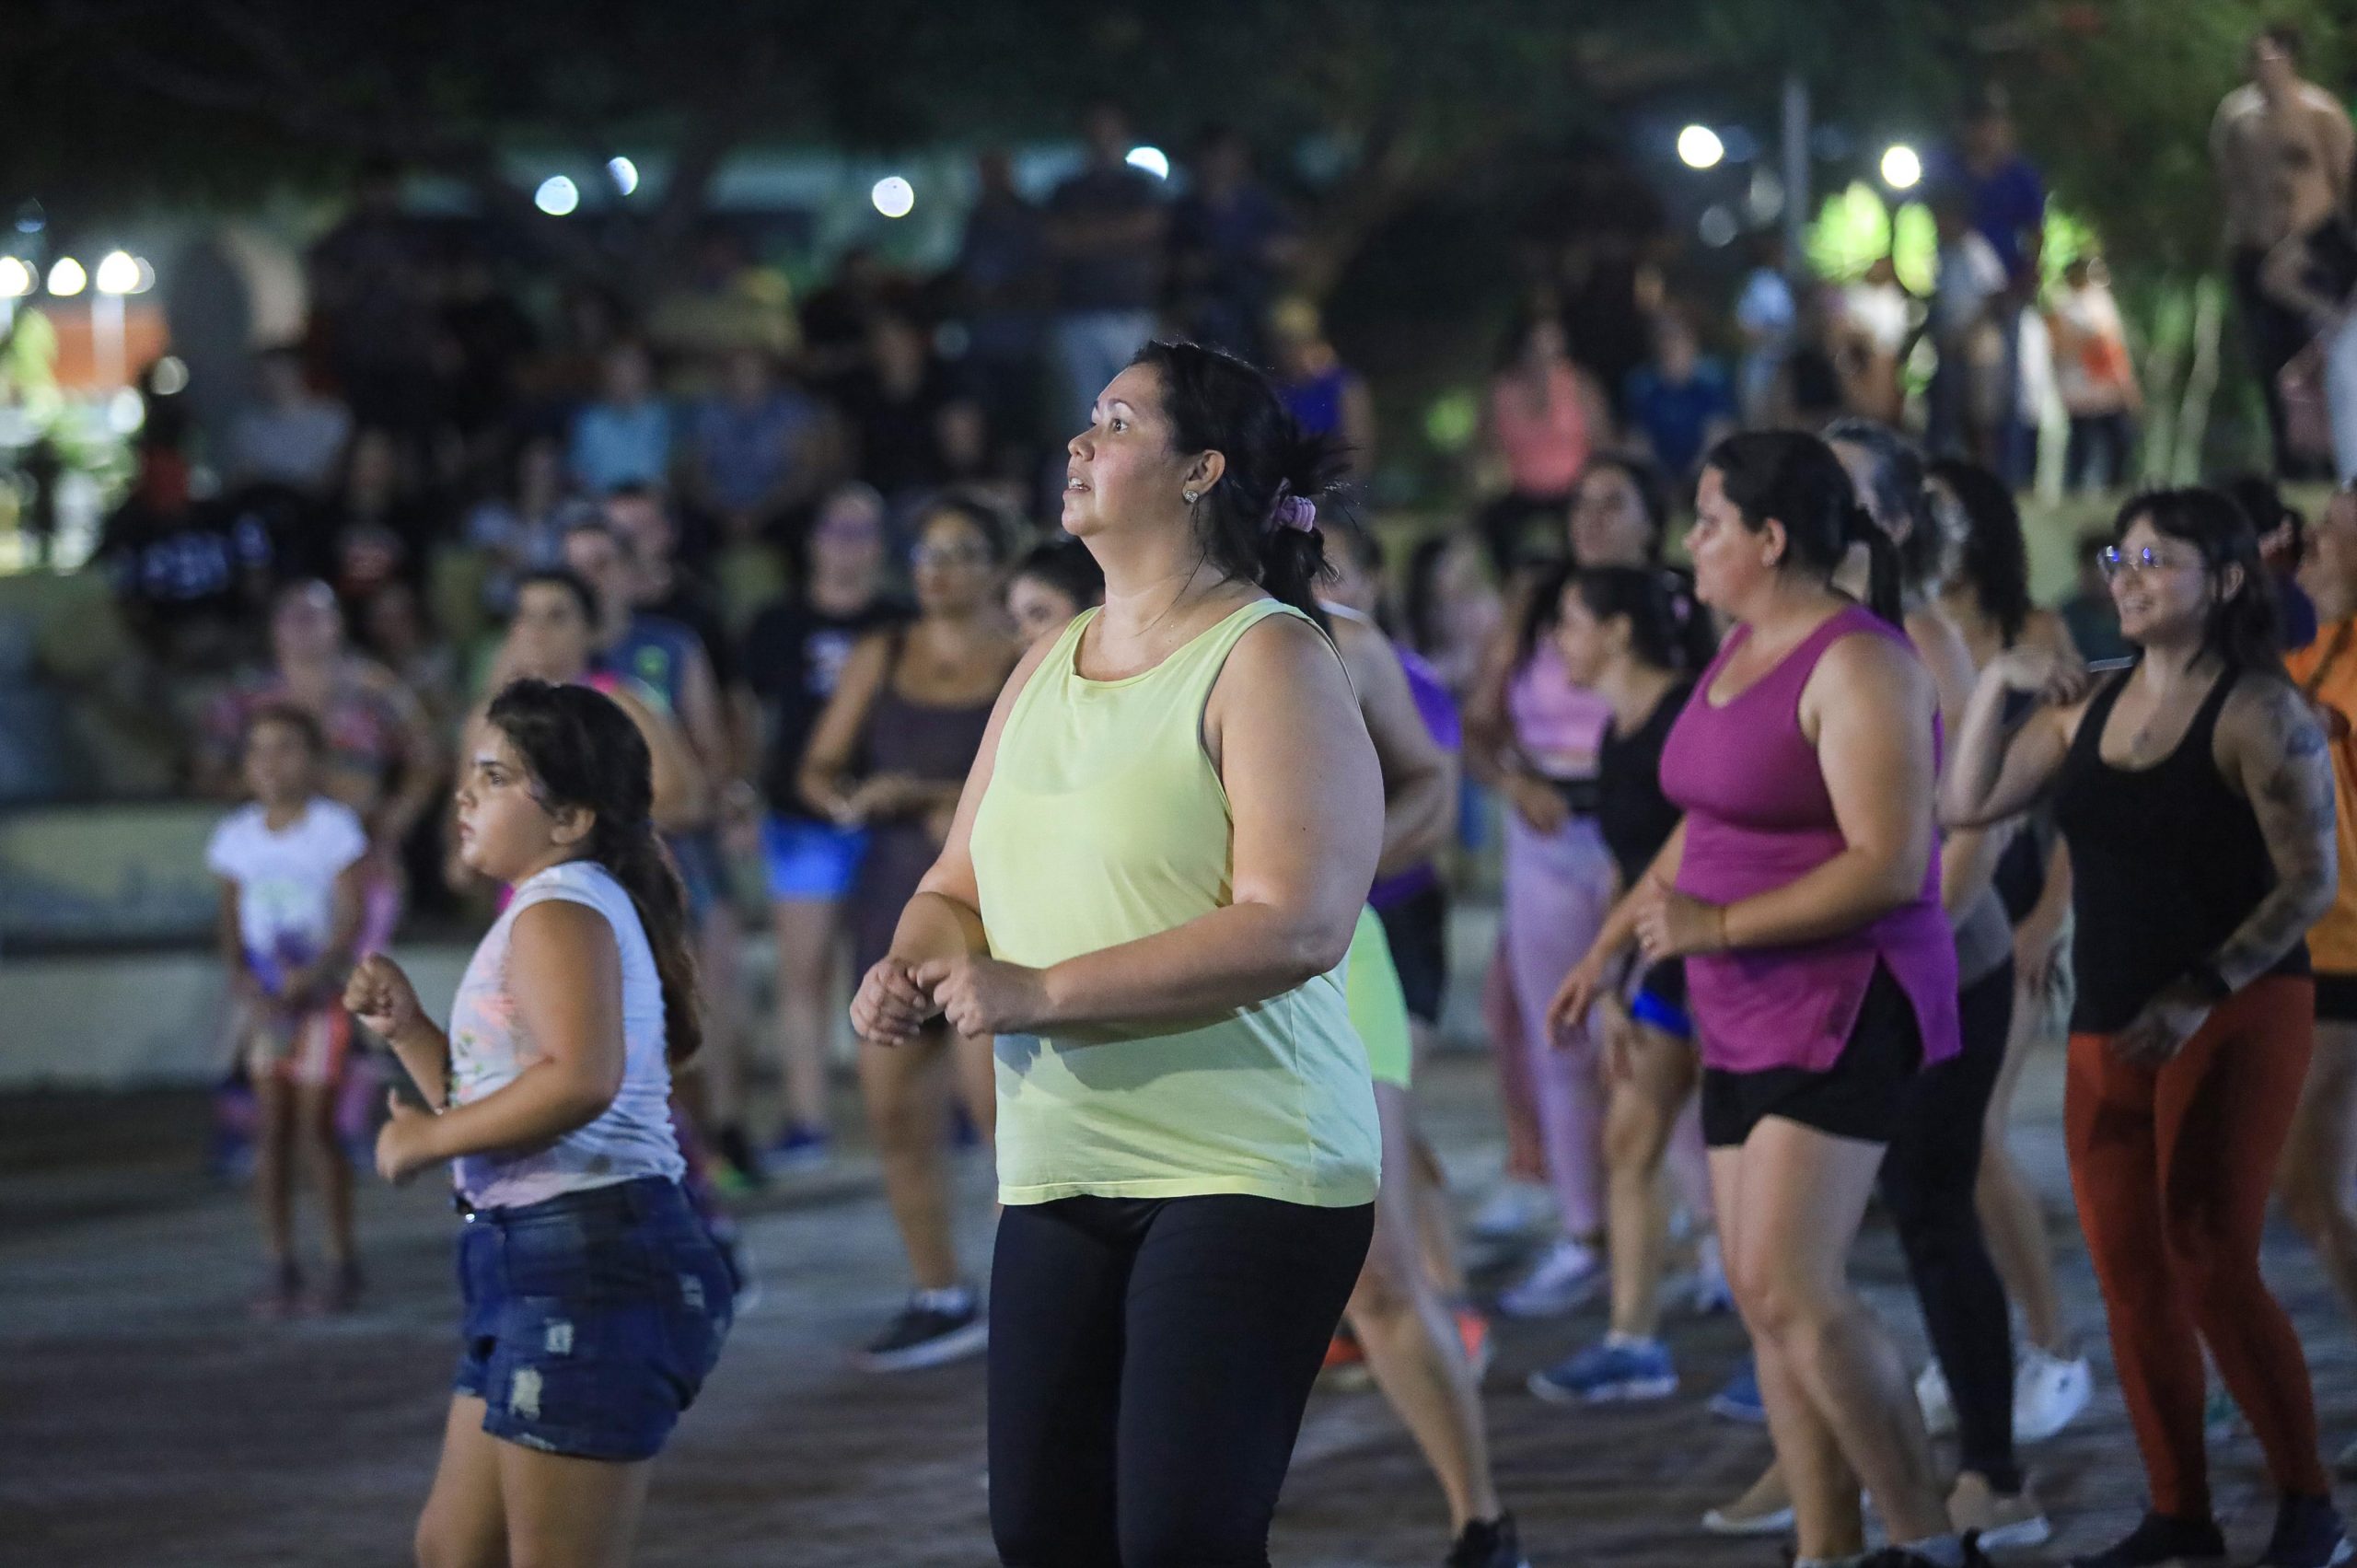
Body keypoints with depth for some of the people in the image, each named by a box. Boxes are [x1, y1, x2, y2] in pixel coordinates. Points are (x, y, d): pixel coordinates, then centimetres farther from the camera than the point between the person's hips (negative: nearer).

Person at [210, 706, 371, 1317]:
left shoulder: (334, 828, -6)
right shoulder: (237, 837, 5)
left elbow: (351, 919, -10)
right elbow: (231, 924, 8)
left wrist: (310, 976, -22)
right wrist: (243, 981, -10)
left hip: (321, 993, -4)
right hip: (263, 1000, 4)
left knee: (314, 1130, -5)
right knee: (271, 1129, 1)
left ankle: (342, 1262, 8)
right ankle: (281, 1267, 6)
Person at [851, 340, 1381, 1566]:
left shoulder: (1268, 659, -9)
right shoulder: (1044, 671, 15)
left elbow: (1294, 927, -20)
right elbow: (958, 889, 21)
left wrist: (1039, 993, -22)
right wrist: (914, 967, -4)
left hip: (1244, 1175, -7)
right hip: (1061, 1176, 7)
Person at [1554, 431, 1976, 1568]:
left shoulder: (1857, 665, -16)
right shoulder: (1742, 649, 13)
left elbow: (1889, 865, -23)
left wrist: (1718, 925, -22)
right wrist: (1611, 943, 26)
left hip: (1845, 1006, -10)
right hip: (1749, 1018, 10)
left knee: (1789, 1290, -17)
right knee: (1767, 1298, 6)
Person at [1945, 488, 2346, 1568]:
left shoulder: (2259, 713, -9)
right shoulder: (2090, 709, 11)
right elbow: (1968, 803, 9)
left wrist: (2200, 992, -21)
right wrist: (1996, 688, -5)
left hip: (2236, 1021, -7)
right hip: (2110, 1027, 7)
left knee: (2211, 1264, -14)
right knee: (2130, 1278, 4)